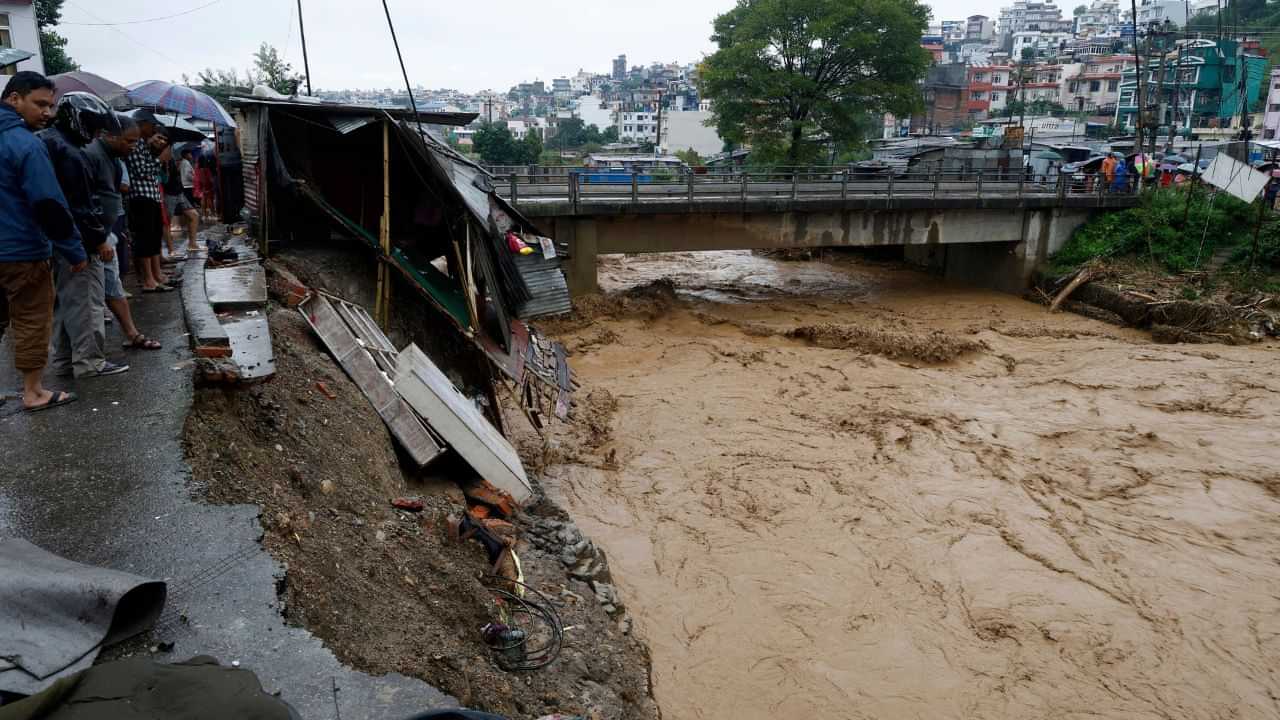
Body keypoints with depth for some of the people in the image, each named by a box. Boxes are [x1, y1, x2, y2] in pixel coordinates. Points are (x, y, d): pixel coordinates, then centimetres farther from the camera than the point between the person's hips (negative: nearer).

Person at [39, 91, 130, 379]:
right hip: (77, 241, -10)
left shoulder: (45, 141, 14)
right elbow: (82, 204, -19)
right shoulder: (70, 153, -18)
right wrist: (99, 240, -13)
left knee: (63, 300, 16)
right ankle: (89, 361, 2)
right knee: (86, 301, -3)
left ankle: (63, 360, 24)